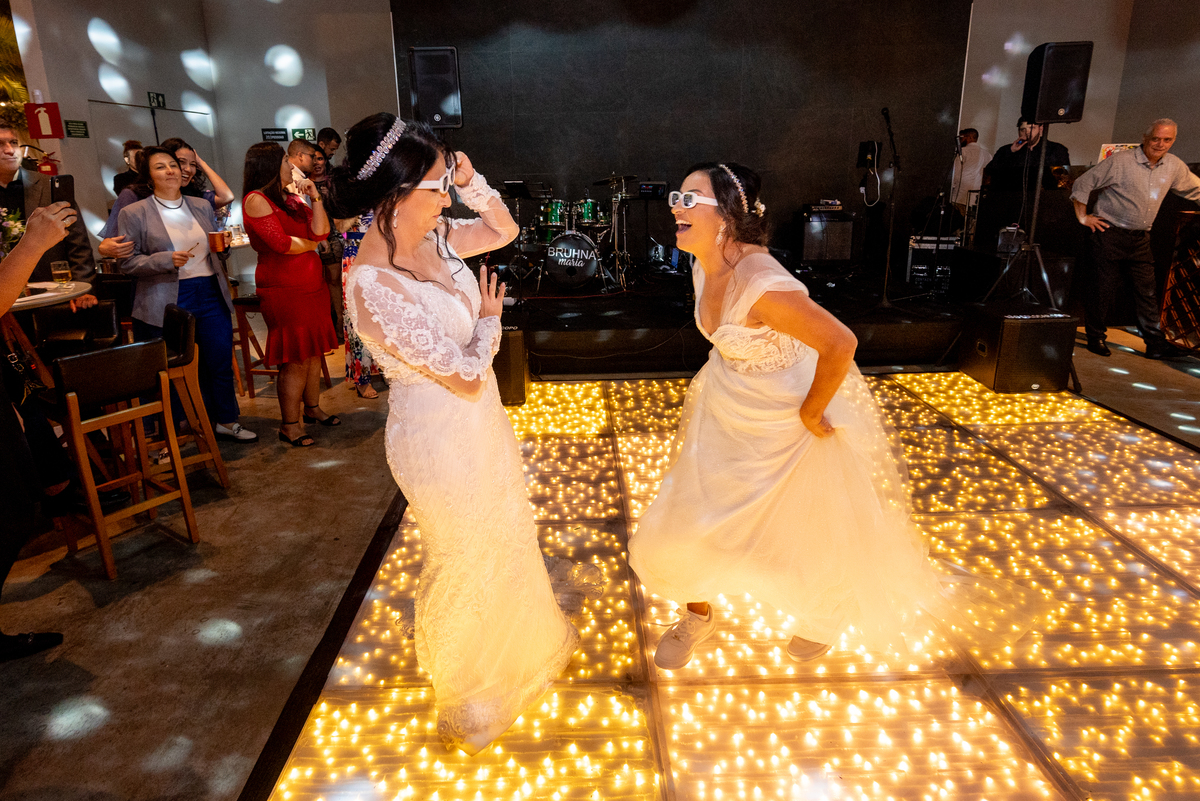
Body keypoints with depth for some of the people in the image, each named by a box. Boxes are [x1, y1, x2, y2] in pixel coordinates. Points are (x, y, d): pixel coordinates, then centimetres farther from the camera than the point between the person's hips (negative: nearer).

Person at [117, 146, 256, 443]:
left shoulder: (202, 206, 14)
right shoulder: (134, 214, 0)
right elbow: (126, 262, -5)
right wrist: (167, 260, -19)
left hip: (210, 294, 4)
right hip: (167, 303, -4)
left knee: (221, 361, 6)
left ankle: (226, 421, 23)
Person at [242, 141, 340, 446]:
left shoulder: (290, 198, 16)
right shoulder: (256, 199, -8)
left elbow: (321, 231, 7)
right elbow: (281, 243, -16)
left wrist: (315, 198, 2)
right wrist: (312, 244, 0)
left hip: (312, 283, 8)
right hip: (284, 287, -8)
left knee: (314, 351, 12)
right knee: (295, 358, -6)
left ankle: (312, 409, 27)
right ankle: (289, 426, 4)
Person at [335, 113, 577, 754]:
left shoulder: (430, 239, -8)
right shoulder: (375, 286, -32)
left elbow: (503, 230, 10)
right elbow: (466, 374, -27)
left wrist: (470, 182, -8)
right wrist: (488, 320, -9)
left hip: (479, 420, 8)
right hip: (440, 436, -8)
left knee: (507, 531, 28)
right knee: (464, 561, 15)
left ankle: (525, 644, 59)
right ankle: (466, 699, 46)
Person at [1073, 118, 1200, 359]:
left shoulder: (1174, 166, 6)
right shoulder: (1120, 161, -11)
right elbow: (1082, 185, -8)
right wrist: (1083, 217, -8)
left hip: (1140, 239, 5)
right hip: (1109, 235, -5)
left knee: (1148, 291, 4)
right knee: (1102, 288, -1)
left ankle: (1156, 344, 9)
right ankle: (1096, 338, 13)